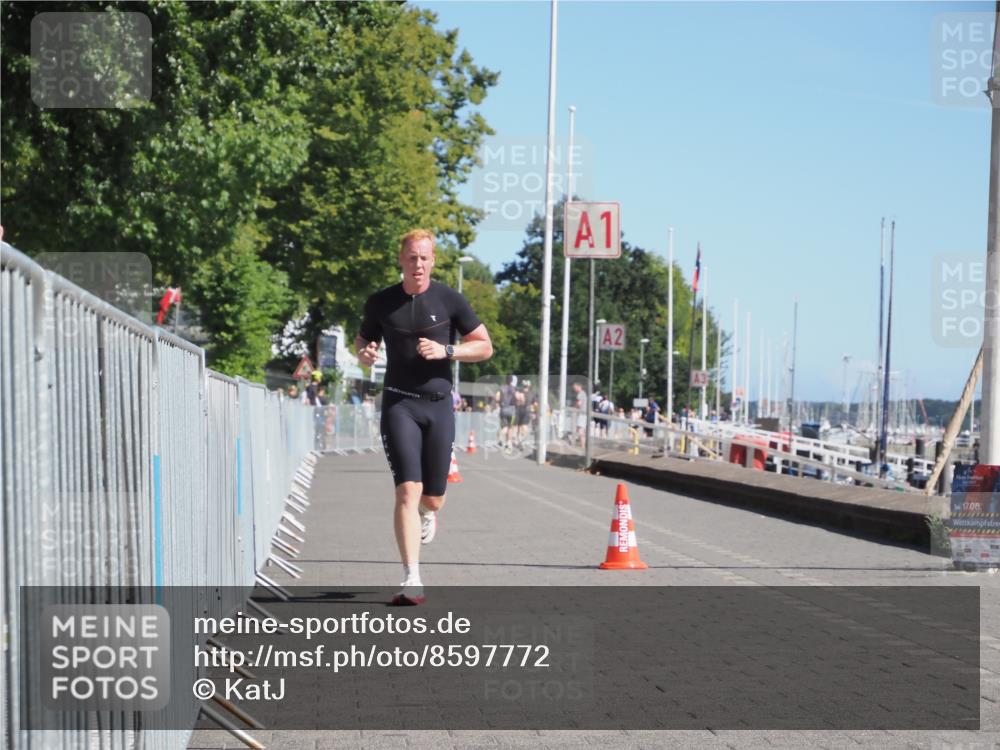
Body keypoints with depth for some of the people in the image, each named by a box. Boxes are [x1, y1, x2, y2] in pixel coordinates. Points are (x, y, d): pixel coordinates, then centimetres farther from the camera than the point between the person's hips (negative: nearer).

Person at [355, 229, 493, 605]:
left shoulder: (449, 300, -1)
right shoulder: (381, 303, 2)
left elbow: (485, 347, 3)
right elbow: (362, 339, 18)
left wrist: (445, 351, -13)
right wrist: (364, 353, -6)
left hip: (439, 405, 1)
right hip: (399, 404, -1)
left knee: (433, 498, 8)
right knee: (407, 491, -16)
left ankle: (427, 512, 49)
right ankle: (412, 584, -17)